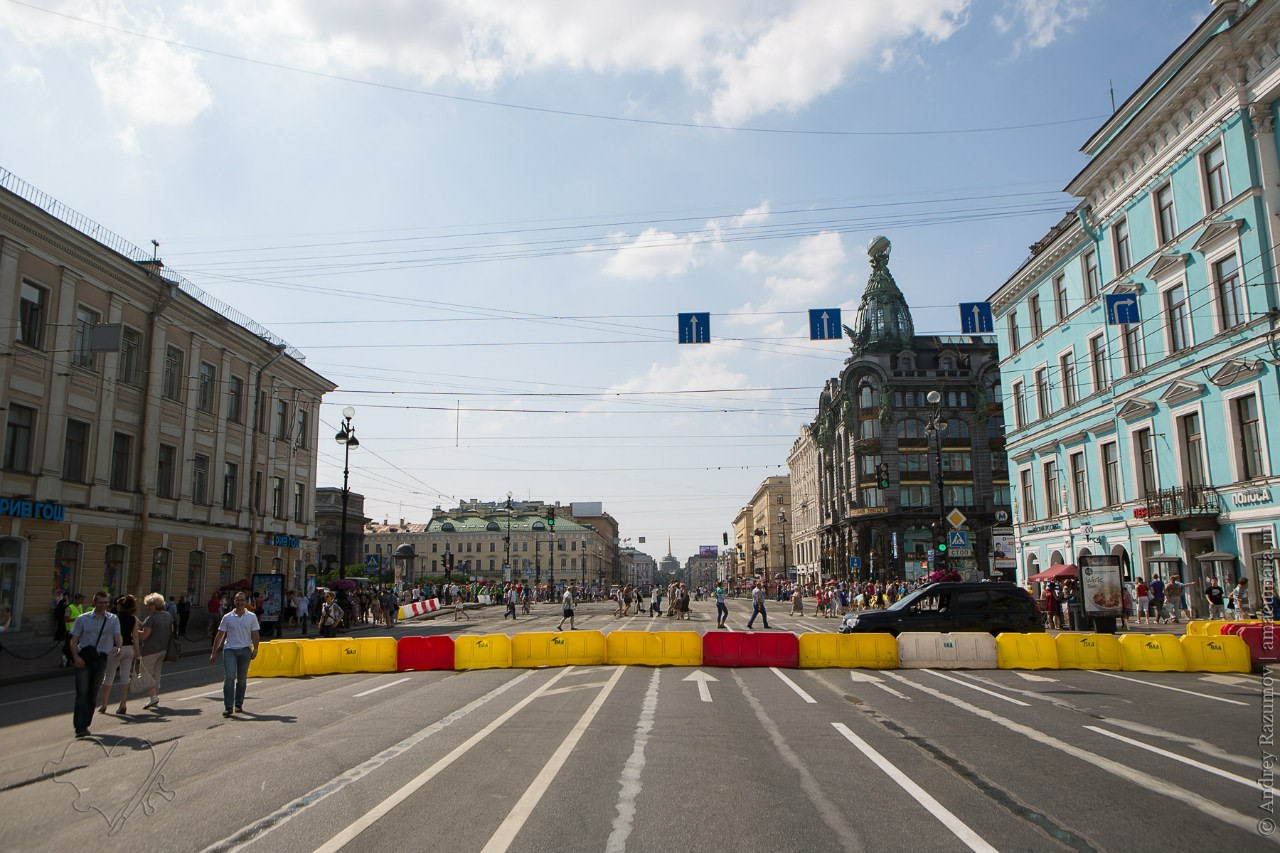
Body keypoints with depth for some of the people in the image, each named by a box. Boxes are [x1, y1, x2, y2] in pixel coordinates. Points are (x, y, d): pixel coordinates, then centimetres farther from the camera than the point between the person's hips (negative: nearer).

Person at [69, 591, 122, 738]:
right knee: (82, 692, -9)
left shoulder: (113, 619, 7)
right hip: (83, 659, -2)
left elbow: (117, 635, -7)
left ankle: (85, 725, 20)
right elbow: (73, 640, 3)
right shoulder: (82, 619, 5)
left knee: (93, 693, 8)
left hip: (101, 658, 2)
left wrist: (118, 647, -29)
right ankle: (80, 727, -11)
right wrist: (76, 656, -12)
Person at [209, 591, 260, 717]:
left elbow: (255, 634, 3)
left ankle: (239, 704, 20)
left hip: (245, 650, 1)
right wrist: (214, 652, 6)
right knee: (229, 677, -12)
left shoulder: (252, 617, 5)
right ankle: (228, 707, -13)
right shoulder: (227, 617, 6)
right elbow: (220, 635, 9)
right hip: (229, 649, -1)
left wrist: (255, 649, -10)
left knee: (242, 679, 8)